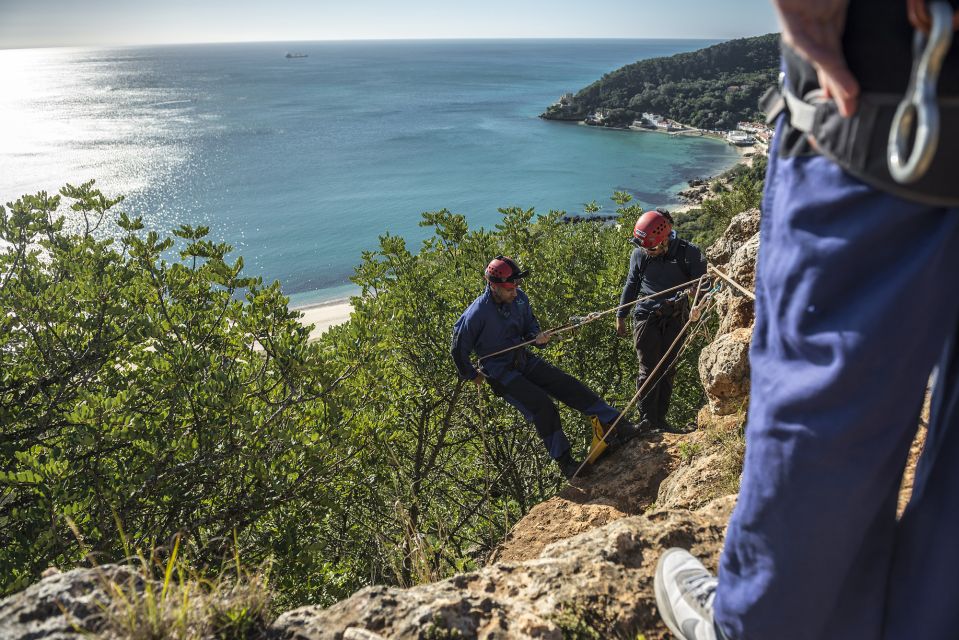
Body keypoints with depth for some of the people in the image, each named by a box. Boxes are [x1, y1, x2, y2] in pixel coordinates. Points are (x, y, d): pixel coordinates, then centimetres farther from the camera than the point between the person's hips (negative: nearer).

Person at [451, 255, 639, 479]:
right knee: (542, 406, -21)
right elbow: (458, 350, -10)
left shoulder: (519, 298, -4)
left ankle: (617, 425, -6)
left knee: (568, 385, -7)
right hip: (500, 373, -6)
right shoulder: (477, 314, -23)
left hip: (524, 360, 6)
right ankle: (564, 462, -8)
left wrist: (538, 337, -11)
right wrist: (472, 375, 2)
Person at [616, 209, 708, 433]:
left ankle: (660, 419, 15)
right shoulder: (639, 254, -4)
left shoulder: (687, 252, -10)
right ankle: (647, 419, 1)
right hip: (646, 316, 0)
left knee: (667, 369, 6)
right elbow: (631, 285, 8)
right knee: (648, 368, -5)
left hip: (675, 318, 1)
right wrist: (621, 316, 10)